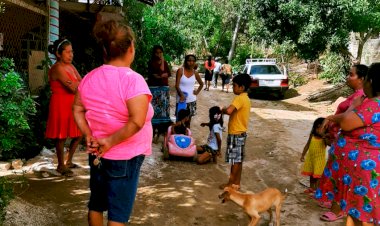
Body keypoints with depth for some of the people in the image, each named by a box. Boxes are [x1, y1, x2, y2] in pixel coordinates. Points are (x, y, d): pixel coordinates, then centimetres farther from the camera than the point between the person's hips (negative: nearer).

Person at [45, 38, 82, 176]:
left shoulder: (71, 66, 11)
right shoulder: (57, 68, -17)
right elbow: (73, 88, -24)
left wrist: (75, 85, -16)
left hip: (72, 105, 9)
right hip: (61, 105, -9)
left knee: (78, 134, 14)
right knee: (62, 136, 3)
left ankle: (68, 161, 32)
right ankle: (61, 166, 20)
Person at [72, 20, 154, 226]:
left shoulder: (89, 78, 1)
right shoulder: (133, 80, -21)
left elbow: (77, 110, 6)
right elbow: (137, 121, -30)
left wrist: (89, 136, -1)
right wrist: (110, 141, -21)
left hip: (97, 154, 6)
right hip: (124, 157, -6)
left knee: (96, 203, 23)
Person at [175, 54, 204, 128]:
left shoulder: (195, 73, 5)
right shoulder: (180, 70, -6)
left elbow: (201, 84, 21)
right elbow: (177, 85, -13)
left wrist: (197, 92, 6)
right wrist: (181, 95, -27)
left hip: (191, 100, 4)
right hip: (181, 99, -3)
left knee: (188, 120, 11)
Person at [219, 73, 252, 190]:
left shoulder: (239, 98, -19)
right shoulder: (246, 98, 12)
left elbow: (229, 111, -34)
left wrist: (223, 110, -13)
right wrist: (227, 110, 5)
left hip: (236, 133, -9)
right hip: (240, 132, 9)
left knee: (235, 159, 0)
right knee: (238, 159, 13)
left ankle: (231, 183, 9)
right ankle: (236, 182, 21)